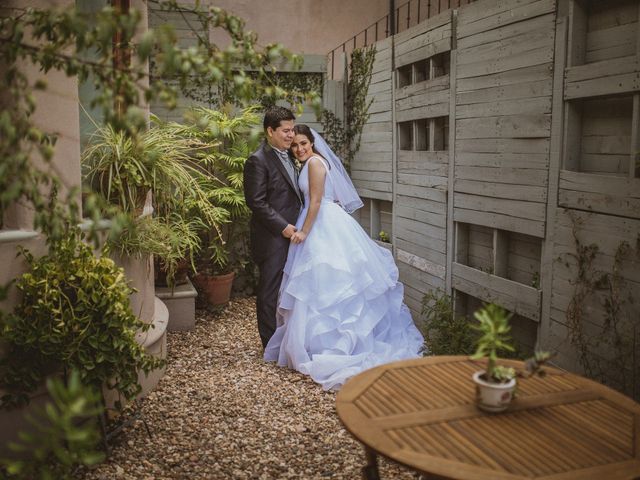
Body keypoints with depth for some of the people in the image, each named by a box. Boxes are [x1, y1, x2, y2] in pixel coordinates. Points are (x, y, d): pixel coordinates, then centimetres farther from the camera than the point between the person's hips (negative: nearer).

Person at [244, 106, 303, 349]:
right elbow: (256, 202, -17)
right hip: (272, 239, -8)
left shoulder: (287, 155, 14)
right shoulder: (258, 160, -13)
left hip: (290, 234, 8)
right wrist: (283, 227, -18)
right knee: (270, 291, 3)